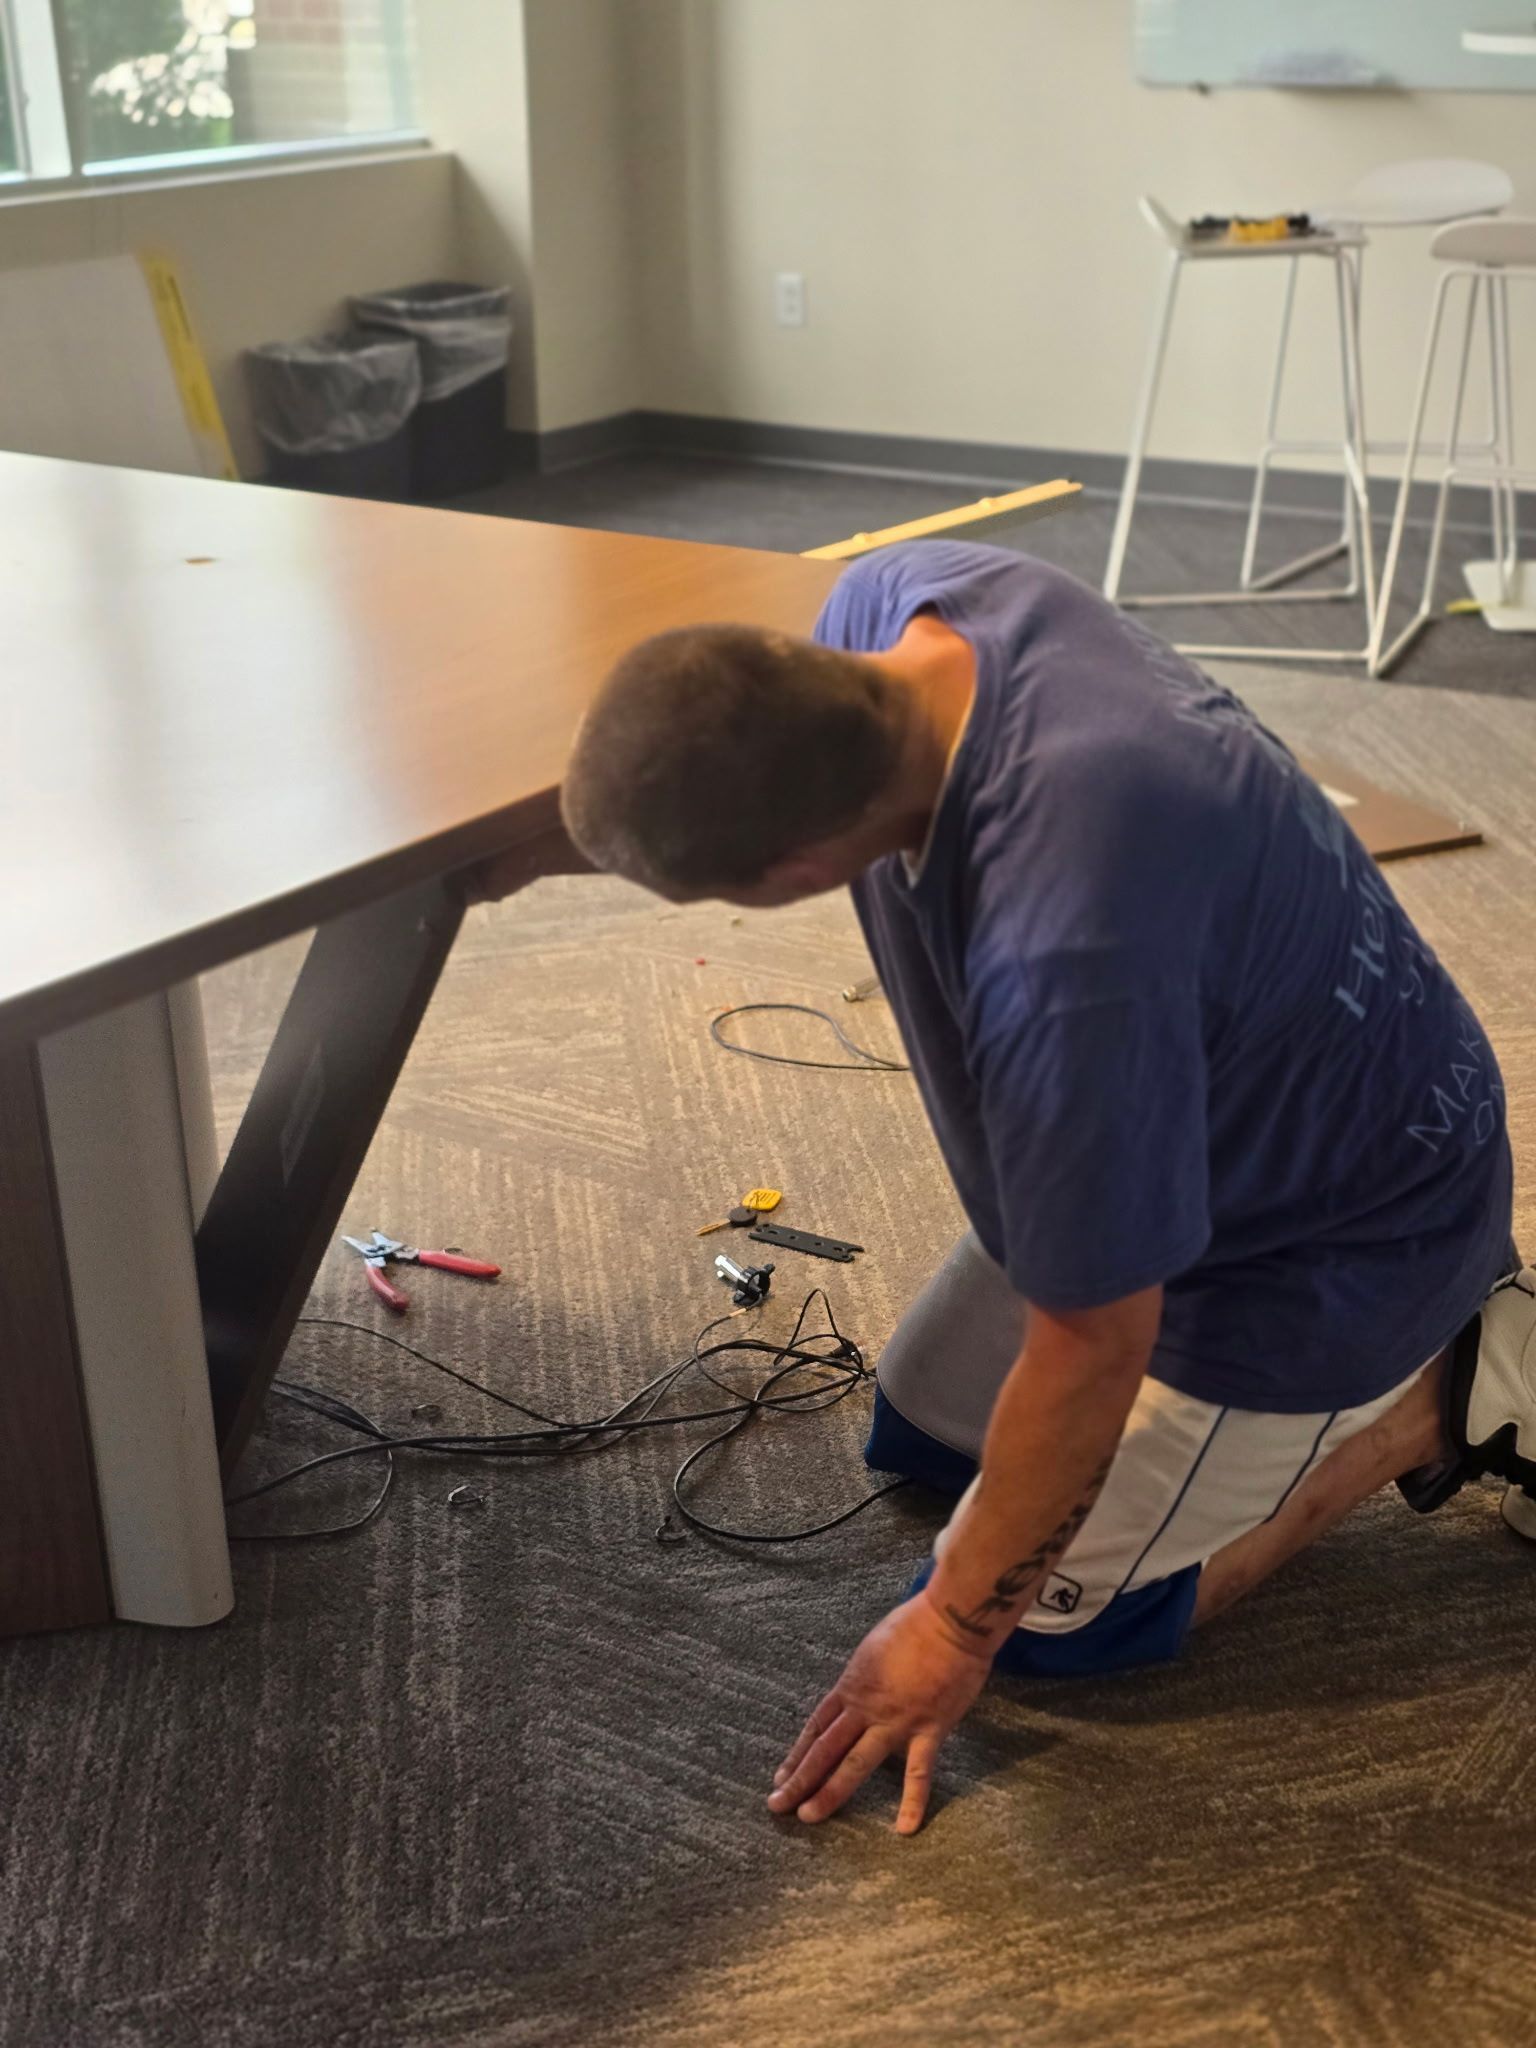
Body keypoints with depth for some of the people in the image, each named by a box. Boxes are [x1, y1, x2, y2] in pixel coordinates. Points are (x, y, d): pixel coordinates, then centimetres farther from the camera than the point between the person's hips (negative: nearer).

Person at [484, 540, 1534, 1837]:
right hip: (1206, 1115, 9)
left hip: (1336, 1232, -8)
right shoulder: (893, 598, -21)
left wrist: (953, 1631, -15)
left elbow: (1093, 1351, -29)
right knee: (920, 1427, 20)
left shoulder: (1064, 963, -45)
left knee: (1045, 1614, 0)